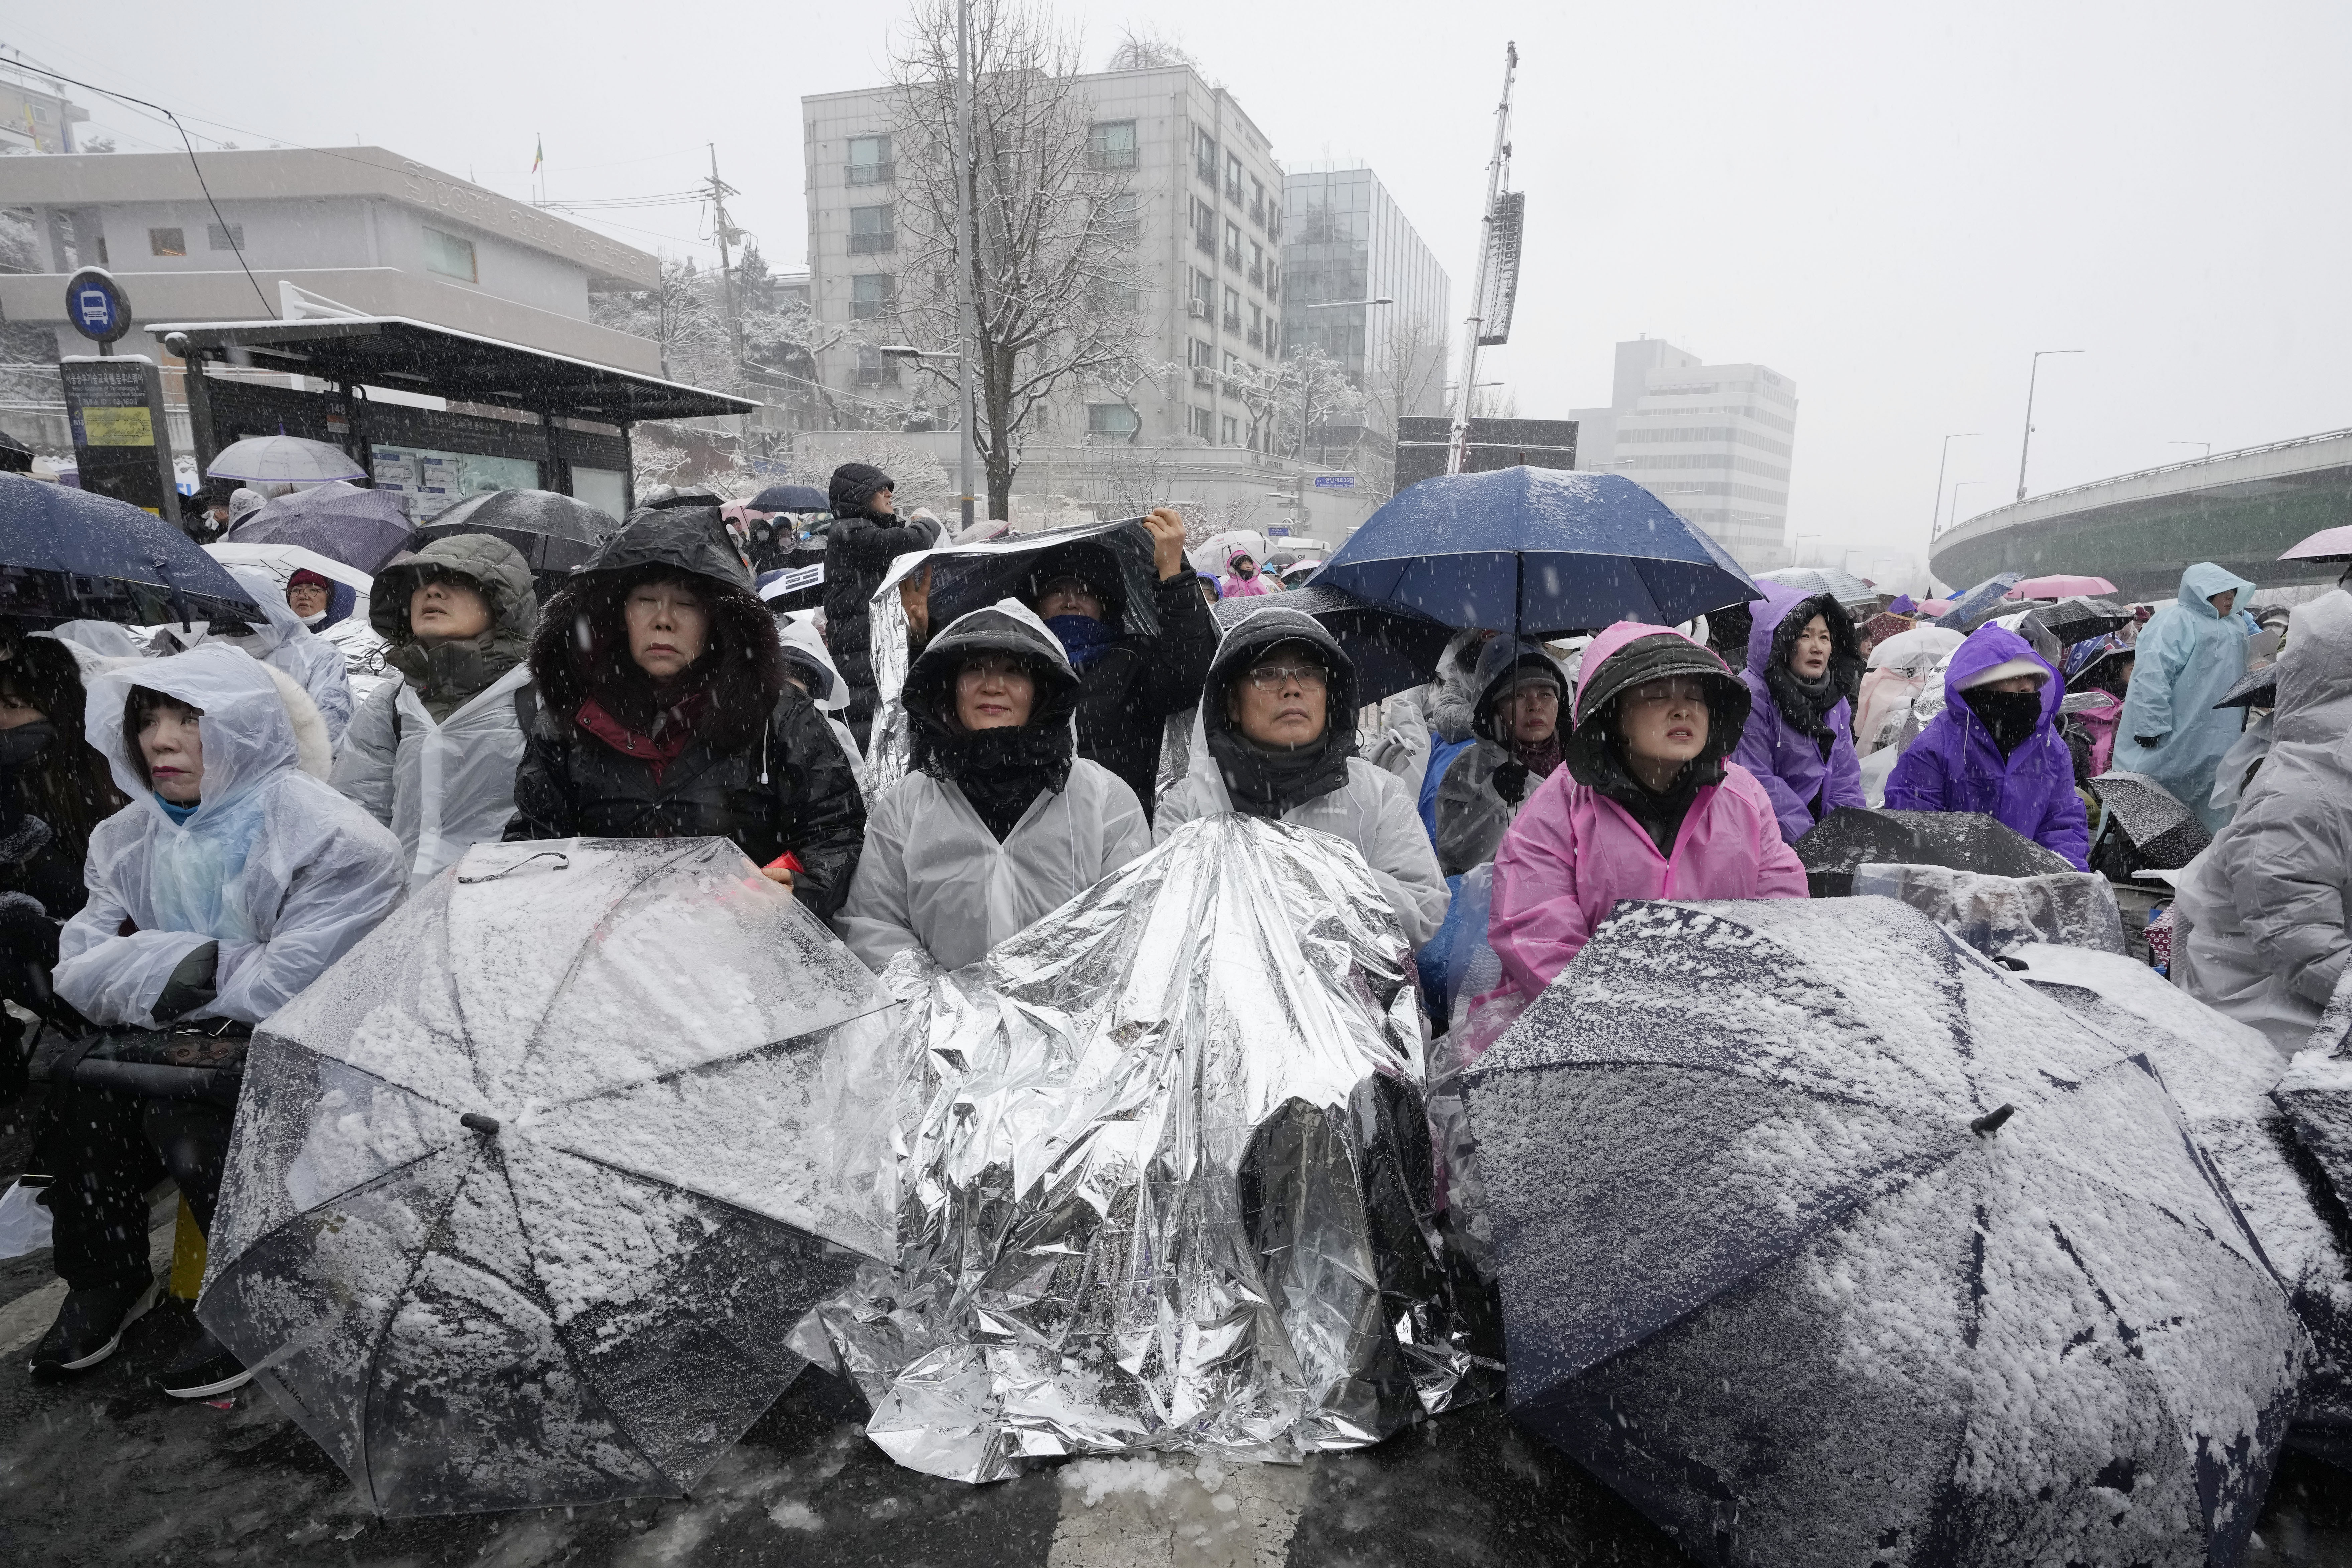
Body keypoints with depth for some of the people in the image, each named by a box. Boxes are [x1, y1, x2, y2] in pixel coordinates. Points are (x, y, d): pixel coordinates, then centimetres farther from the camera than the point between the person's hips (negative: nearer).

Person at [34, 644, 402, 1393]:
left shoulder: (333, 841, -17)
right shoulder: (129, 838, 6)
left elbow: (290, 991, -23)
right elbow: (80, 970, -1)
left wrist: (145, 972, -10)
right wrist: (189, 967, -20)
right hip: (186, 1049, 6)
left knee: (182, 1115, -26)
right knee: (78, 1089, -18)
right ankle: (104, 1280, 4)